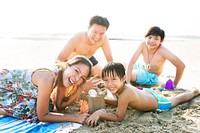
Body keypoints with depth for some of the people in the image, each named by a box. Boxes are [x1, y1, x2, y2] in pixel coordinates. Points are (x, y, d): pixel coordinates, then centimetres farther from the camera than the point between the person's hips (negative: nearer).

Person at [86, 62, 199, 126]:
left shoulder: (124, 94, -43)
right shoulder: (119, 87, -21)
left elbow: (119, 117, -37)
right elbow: (119, 102, -1)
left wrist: (100, 113, -46)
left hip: (159, 103, -4)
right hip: (147, 92, 5)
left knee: (176, 99, 25)